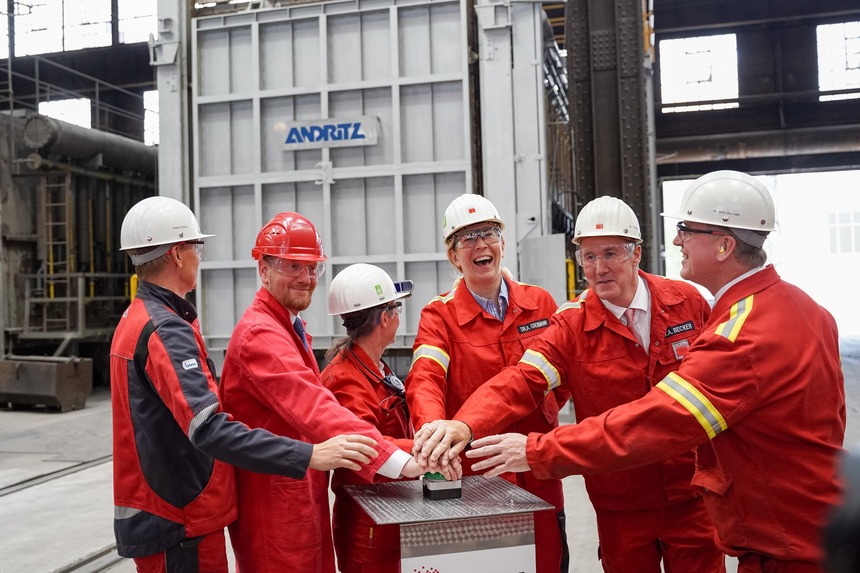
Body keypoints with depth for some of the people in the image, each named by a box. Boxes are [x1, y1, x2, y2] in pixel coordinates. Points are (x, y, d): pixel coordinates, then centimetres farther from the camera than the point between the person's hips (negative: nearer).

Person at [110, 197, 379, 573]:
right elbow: (208, 429, -33)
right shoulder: (165, 330, -22)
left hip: (154, 511, 10)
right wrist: (310, 455, -36)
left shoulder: (136, 319, 11)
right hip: (179, 526, -10)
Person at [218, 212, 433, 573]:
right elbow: (313, 408, -32)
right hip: (276, 505, -10)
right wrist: (398, 462, -39)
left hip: (302, 498, 10)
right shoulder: (260, 334, -19)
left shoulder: (290, 328, 15)